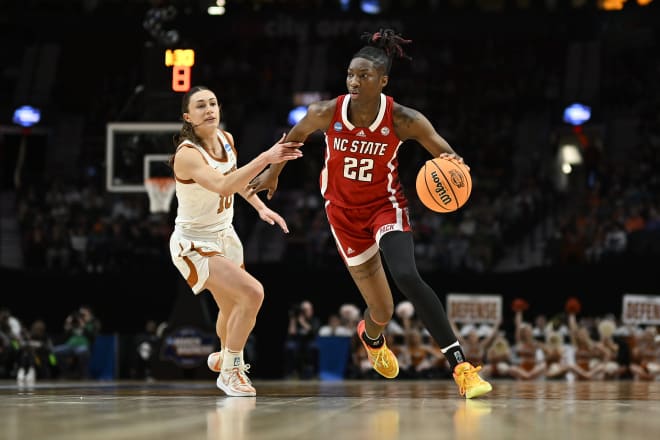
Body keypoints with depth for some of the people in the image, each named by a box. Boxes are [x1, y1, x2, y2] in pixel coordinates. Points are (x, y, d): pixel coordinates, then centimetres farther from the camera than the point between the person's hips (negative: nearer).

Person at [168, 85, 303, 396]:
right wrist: (266, 158, -52)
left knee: (232, 310, 23)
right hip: (193, 245, -8)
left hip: (223, 236, 8)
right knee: (252, 292, -24)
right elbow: (223, 186, -45)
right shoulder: (187, 154, -28)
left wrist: (260, 207, 10)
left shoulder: (225, 139, -4)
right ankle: (229, 372, -8)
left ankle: (226, 358, 53)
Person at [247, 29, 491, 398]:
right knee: (382, 309, 3)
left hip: (386, 205, -1)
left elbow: (448, 156, -15)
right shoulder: (326, 113, -16)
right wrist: (274, 172, 18)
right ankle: (371, 338, 45)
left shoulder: (403, 120, -20)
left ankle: (461, 366, -28)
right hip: (344, 212, 1)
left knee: (407, 276, -30)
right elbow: (296, 135, 6)